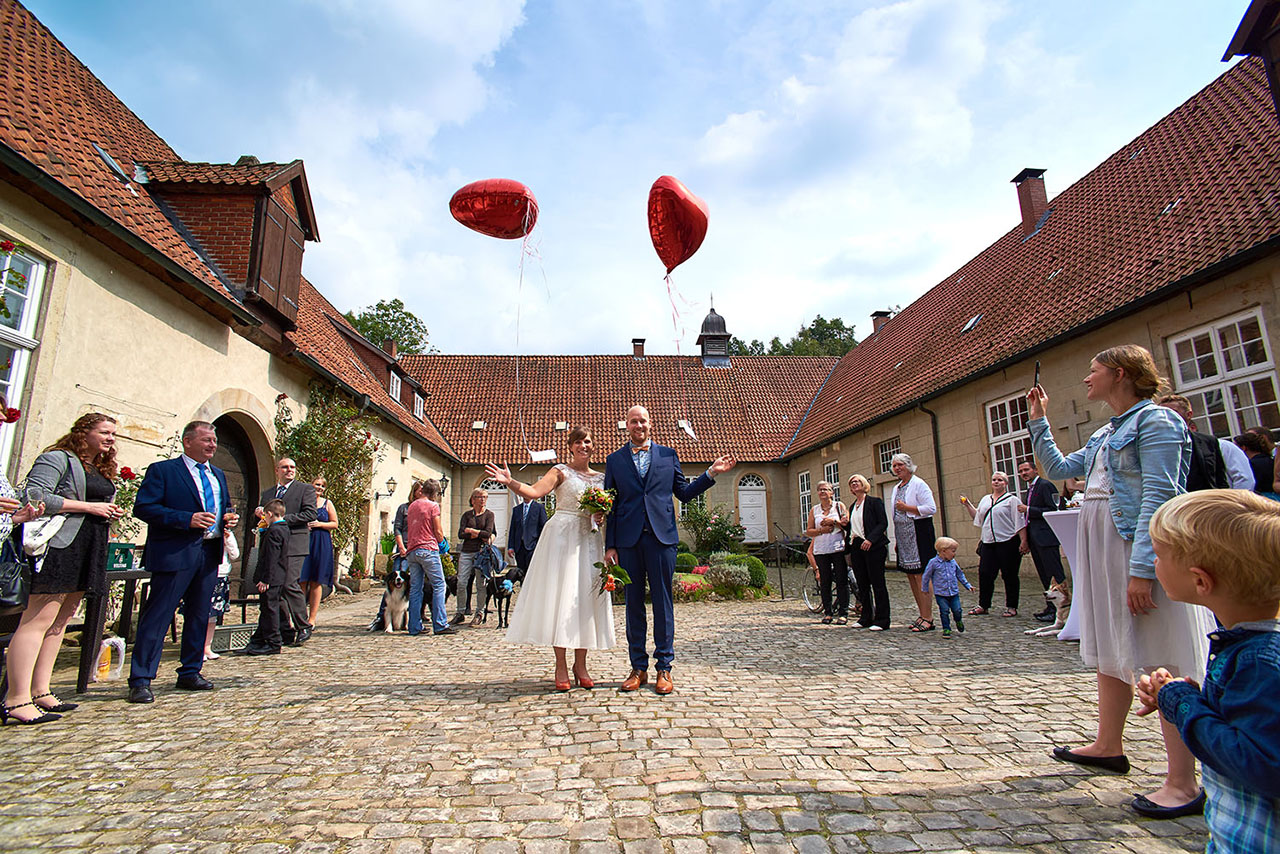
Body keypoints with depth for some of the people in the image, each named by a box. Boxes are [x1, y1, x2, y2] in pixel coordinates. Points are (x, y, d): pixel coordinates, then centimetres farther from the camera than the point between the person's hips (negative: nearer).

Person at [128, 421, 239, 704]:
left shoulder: (218, 475, 18)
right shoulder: (162, 470, -3)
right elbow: (143, 508, -12)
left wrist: (230, 517, 3)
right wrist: (187, 519, -21)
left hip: (210, 553, 7)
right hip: (175, 554, -7)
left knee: (200, 616, 12)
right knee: (158, 617, -3)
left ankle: (190, 673, 23)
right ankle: (140, 681, 6)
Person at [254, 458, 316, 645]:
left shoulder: (305, 489, 4)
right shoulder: (267, 493, 21)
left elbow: (310, 514, -8)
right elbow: (261, 518, 24)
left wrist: (282, 519, -14)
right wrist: (259, 514, 0)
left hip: (293, 544, -6)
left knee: (289, 584, -15)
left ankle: (303, 627, -3)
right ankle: (284, 630, 16)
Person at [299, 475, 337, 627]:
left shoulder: (327, 503, 9)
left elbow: (335, 524, 9)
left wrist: (319, 524, -6)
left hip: (321, 544, 0)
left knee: (316, 581, 0)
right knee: (302, 580, -6)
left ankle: (312, 619, 4)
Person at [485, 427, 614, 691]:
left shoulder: (601, 478, 14)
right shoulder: (561, 471, 1)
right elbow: (533, 491, -14)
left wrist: (603, 516, -3)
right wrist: (510, 482, -30)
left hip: (589, 539, 4)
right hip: (562, 537, -4)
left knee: (587, 596, 4)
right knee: (560, 594, -5)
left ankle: (580, 665, 14)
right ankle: (561, 667, 3)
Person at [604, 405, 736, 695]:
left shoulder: (668, 454, 11)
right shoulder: (615, 460, 11)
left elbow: (684, 493, 14)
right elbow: (611, 506, 8)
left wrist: (711, 473, 4)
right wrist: (609, 546, 3)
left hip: (661, 538, 0)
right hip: (628, 540, 1)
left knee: (662, 601, 2)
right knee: (633, 602, 7)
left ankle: (664, 668, 12)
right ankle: (638, 668, 18)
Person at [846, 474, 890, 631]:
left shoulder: (875, 501, -3)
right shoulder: (852, 506, 18)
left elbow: (883, 523, -11)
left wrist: (870, 539, -20)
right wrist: (849, 544, 11)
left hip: (873, 547, -7)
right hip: (856, 547, 7)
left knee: (877, 583, -3)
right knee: (862, 584, 9)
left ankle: (881, 620, 3)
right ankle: (866, 618, 17)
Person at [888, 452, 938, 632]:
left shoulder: (918, 484, -6)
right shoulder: (896, 488, 18)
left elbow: (931, 508, -15)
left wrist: (906, 507, -14)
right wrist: (896, 539, 19)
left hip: (918, 533, -8)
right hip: (903, 536, 8)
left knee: (921, 575, -9)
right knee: (911, 576, 9)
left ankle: (928, 618, -5)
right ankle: (923, 615, 17)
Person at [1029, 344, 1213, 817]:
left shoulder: (1155, 420, -10)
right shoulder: (1106, 433, 16)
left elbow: (1159, 498, -18)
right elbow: (1058, 467, 25)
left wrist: (1142, 568, -23)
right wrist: (1039, 422, 22)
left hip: (1140, 546, -9)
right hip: (1102, 547, 9)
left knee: (1163, 663, -4)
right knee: (1110, 652, 17)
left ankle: (1182, 782, 5)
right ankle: (1109, 747, 31)